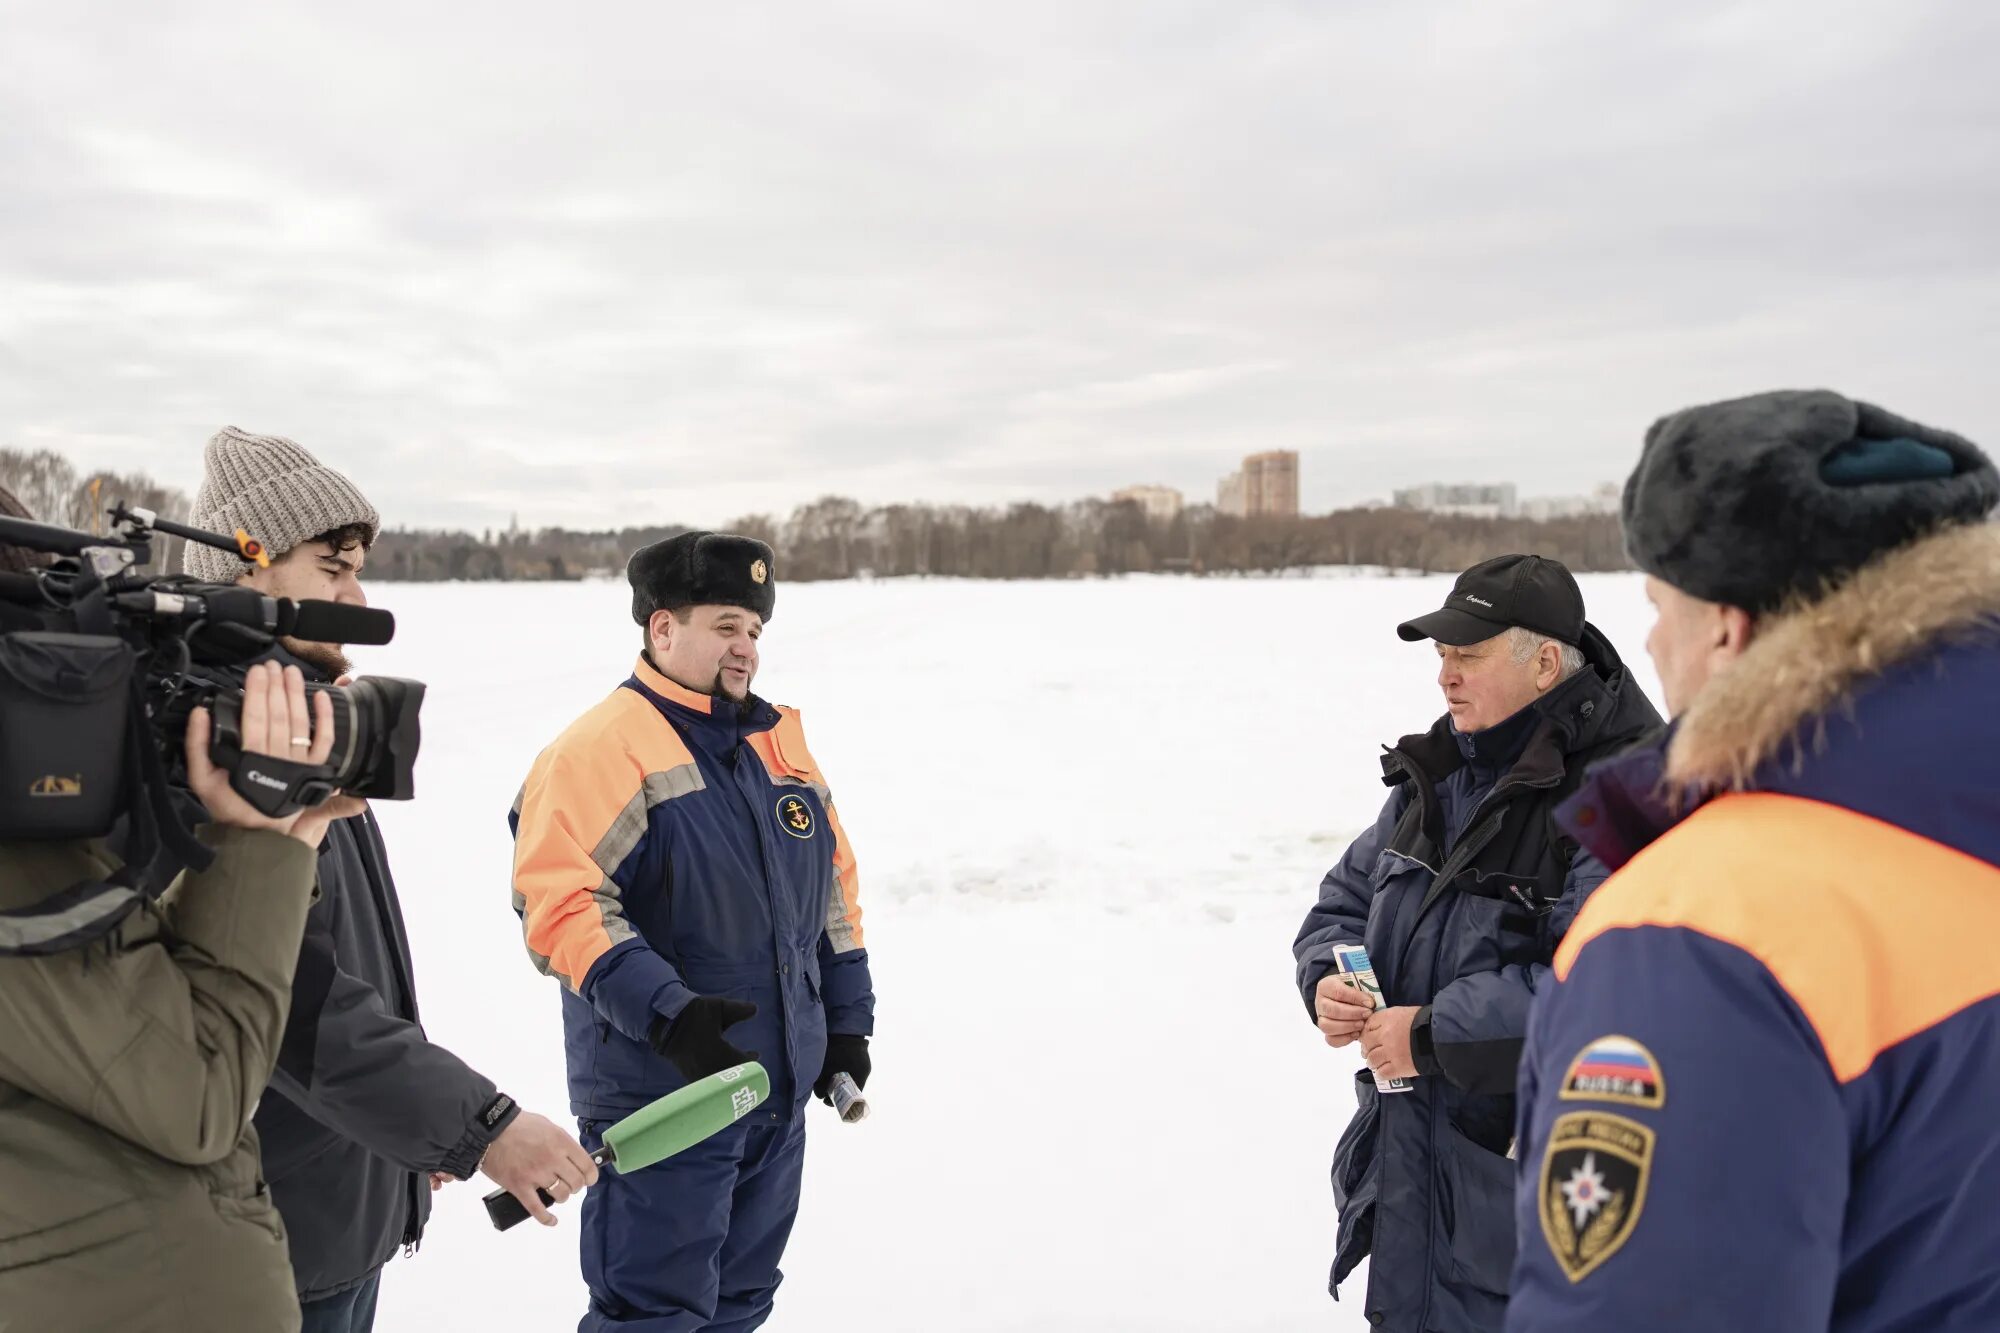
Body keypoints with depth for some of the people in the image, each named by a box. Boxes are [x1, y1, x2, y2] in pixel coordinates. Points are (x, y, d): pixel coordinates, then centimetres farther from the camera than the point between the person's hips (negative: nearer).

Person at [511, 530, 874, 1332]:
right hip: (661, 1103, -7)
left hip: (780, 1094, 7)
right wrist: (664, 1013, -29)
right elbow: (558, 902, -21)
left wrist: (847, 1020, 15)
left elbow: (834, 882, 17)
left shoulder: (779, 741, 11)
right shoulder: (600, 749, -13)